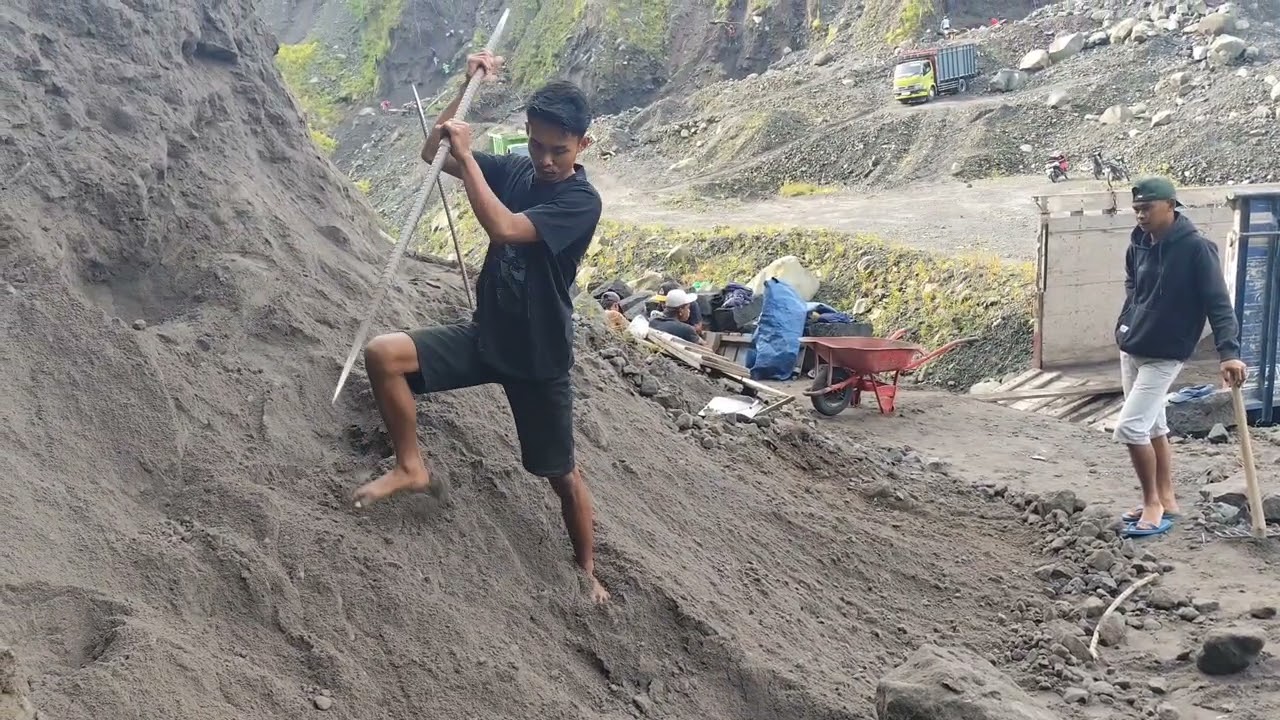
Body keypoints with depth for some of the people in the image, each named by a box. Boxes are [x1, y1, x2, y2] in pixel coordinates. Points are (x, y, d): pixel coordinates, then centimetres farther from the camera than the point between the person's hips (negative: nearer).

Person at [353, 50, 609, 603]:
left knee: (562, 475, 6)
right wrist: (467, 88, -8)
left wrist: (466, 154, -27)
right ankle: (411, 467, 2)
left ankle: (587, 572, 29)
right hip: (483, 336, 5)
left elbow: (503, 229, -32)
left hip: (539, 356, -5)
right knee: (382, 353, -15)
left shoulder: (582, 201, -19)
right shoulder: (514, 171, 0)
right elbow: (432, 155, 3)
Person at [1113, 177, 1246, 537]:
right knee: (1153, 427, 14)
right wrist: (1127, 324, 9)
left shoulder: (1196, 248, -17)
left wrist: (1229, 351, -28)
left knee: (1130, 427, -12)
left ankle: (1153, 503, 3)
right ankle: (1165, 501, 26)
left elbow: (1218, 302, -19)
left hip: (1164, 355, -7)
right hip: (1131, 350, 7)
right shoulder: (1138, 245, 2)